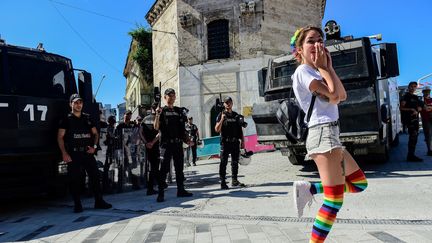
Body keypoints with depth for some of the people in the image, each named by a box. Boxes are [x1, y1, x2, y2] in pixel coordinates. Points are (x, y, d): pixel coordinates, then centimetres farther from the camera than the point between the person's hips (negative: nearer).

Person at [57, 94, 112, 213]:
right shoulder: (66, 119, 2)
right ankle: (77, 204, 12)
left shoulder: (87, 118, 12)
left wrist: (94, 146, 1)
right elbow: (60, 137, -1)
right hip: (73, 154, -3)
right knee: (74, 180, 1)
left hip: (88, 153, 3)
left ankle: (99, 201, 11)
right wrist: (64, 153, -11)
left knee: (95, 176, 3)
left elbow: (95, 134, 17)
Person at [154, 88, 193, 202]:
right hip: (166, 144, -5)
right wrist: (157, 115, -24)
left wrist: (187, 140, 10)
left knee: (179, 168, 11)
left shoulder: (179, 111, 14)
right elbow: (156, 128, -11)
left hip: (178, 143, 5)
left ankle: (181, 190, 21)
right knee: (164, 169, -4)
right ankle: (160, 193, 0)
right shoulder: (161, 111, 0)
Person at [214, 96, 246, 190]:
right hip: (225, 142, -5)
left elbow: (240, 129, 15)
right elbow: (217, 130, -8)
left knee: (235, 162, 10)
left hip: (235, 142, 5)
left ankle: (234, 181, 20)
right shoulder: (221, 115, 0)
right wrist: (221, 120, -21)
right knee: (223, 163, -3)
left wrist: (242, 141, 11)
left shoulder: (236, 115, 14)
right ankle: (223, 182, 0)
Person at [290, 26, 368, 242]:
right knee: (335, 200, -9)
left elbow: (342, 96, 10)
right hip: (323, 133, -10)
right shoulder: (303, 71, -7)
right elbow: (333, 95, -18)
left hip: (329, 133, 10)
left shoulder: (316, 72, 21)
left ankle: (309, 189, 12)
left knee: (359, 183, 18)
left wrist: (328, 67, 8)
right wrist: (323, 67, -6)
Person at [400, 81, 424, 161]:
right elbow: (401, 108, -10)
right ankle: (410, 156, -12)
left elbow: (420, 107, 17)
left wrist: (417, 111, -4)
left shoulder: (416, 97, 19)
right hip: (410, 119, -9)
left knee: (414, 137, 10)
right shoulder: (406, 96, -4)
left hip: (416, 118, 9)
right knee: (413, 137, -14)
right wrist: (411, 109, -22)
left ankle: (411, 155, 17)